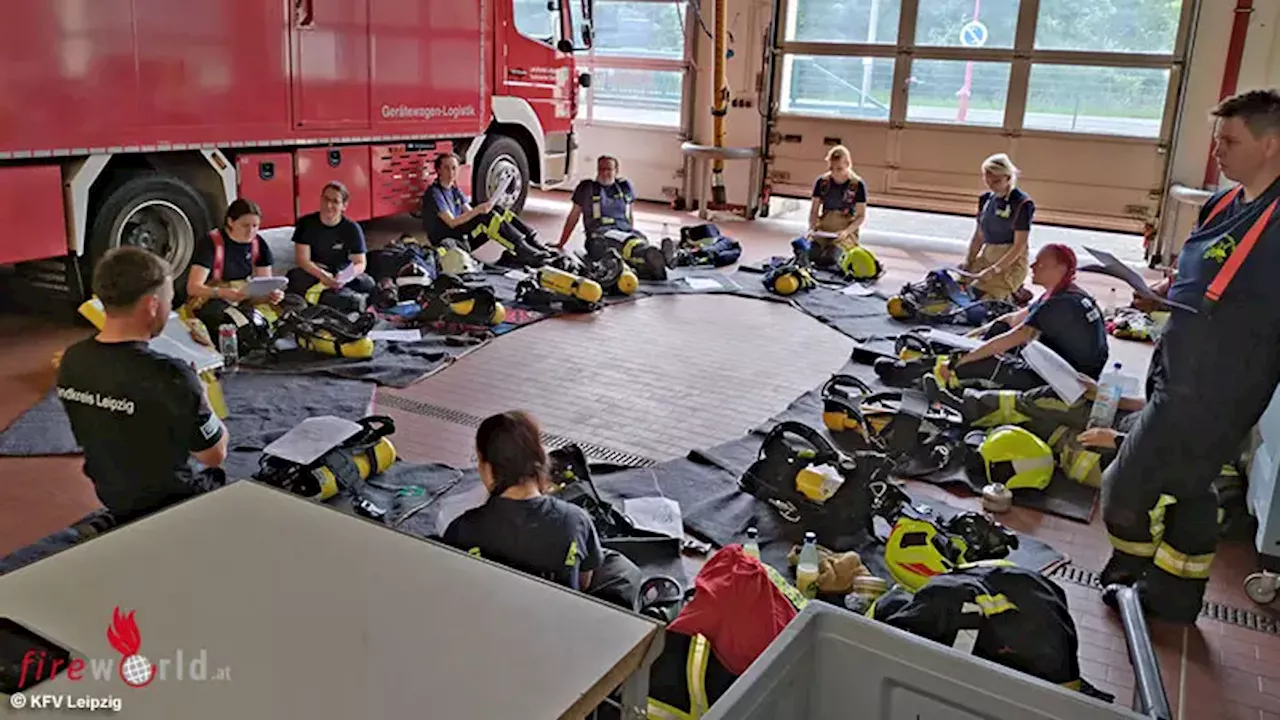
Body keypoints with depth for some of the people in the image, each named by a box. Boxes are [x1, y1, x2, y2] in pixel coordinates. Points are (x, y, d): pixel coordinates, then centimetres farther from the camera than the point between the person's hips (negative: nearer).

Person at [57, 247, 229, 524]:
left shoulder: (71, 360, -12)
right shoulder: (169, 377, -34)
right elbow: (215, 456, -20)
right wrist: (196, 394, -6)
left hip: (109, 496, 6)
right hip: (167, 504, -6)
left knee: (213, 477, 29)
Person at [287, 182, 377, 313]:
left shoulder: (352, 229, -6)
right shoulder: (306, 223, -7)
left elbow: (360, 263, -9)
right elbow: (302, 259, -13)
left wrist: (346, 276, -32)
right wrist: (323, 276, -32)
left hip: (340, 276, 0)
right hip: (313, 274, 0)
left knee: (368, 283, -27)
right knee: (294, 277, -35)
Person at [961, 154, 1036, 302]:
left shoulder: (1022, 203, -11)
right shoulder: (986, 199, 10)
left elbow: (1020, 245, -14)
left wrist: (994, 270, -19)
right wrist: (968, 262, 3)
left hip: (1011, 261, -7)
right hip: (986, 256, 7)